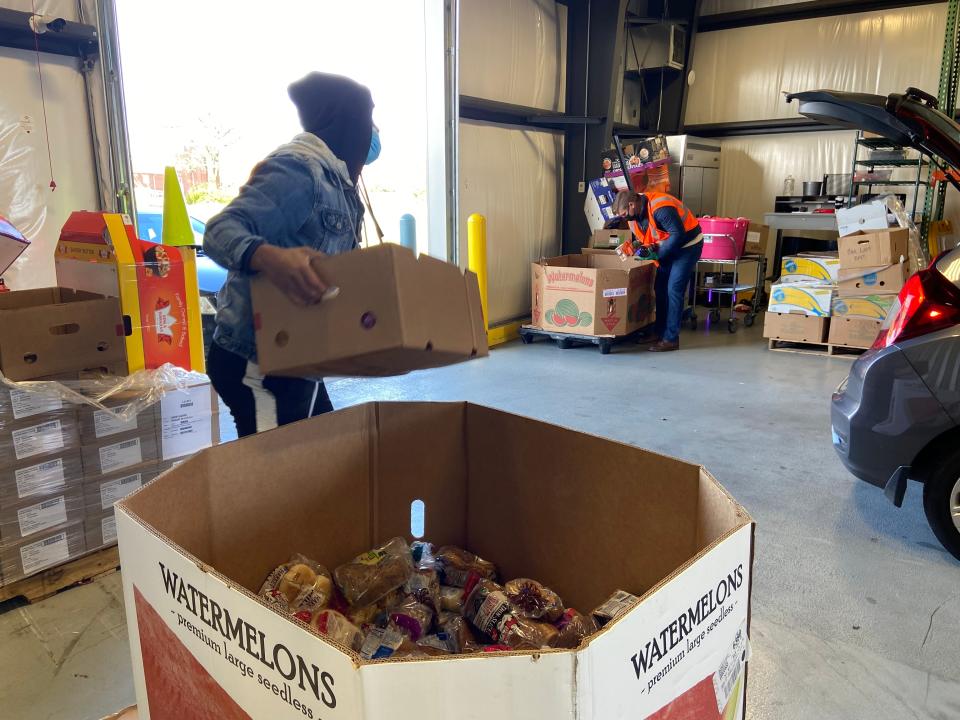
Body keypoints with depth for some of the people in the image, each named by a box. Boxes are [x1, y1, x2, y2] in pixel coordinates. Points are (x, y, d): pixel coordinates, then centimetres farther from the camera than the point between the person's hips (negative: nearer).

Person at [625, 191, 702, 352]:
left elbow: (679, 235, -30)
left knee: (674, 289, -13)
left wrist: (658, 254, -24)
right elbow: (644, 237, 9)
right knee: (660, 288, 9)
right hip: (667, 247, 9)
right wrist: (646, 249, -11)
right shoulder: (635, 213, -4)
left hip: (687, 245, -9)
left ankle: (671, 339, -9)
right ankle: (660, 332, 19)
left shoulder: (660, 208, -31)